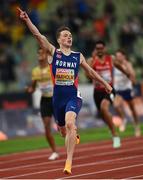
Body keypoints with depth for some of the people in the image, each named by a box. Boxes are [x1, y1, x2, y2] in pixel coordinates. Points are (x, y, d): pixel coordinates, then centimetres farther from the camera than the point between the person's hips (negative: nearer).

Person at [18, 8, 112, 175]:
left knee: (70, 123, -26)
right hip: (58, 97, 1)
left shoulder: (78, 56, 5)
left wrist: (105, 84, 25)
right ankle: (74, 137, 54)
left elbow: (90, 71, 19)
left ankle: (69, 161, -27)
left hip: (73, 96, -1)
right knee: (63, 130, 15)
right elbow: (39, 36, -12)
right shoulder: (53, 52, 0)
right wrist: (27, 20, -25)